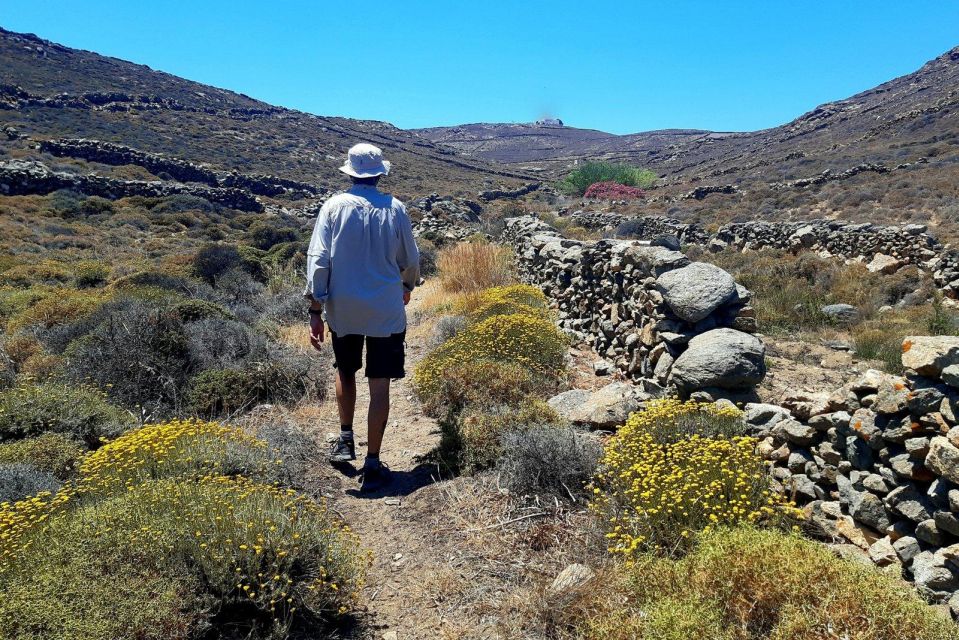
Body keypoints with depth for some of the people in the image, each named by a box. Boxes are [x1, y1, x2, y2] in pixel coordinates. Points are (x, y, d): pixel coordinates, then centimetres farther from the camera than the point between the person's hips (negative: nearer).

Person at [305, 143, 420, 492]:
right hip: (387, 312, -1)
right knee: (379, 386, 3)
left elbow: (318, 259, -7)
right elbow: (410, 260, 9)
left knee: (345, 371, 24)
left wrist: (315, 310, -3)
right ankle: (372, 464, 6)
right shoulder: (395, 209, -1)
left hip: (343, 311, 1)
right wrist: (407, 286, 29)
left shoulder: (334, 206, -3)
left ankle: (345, 440, 31)